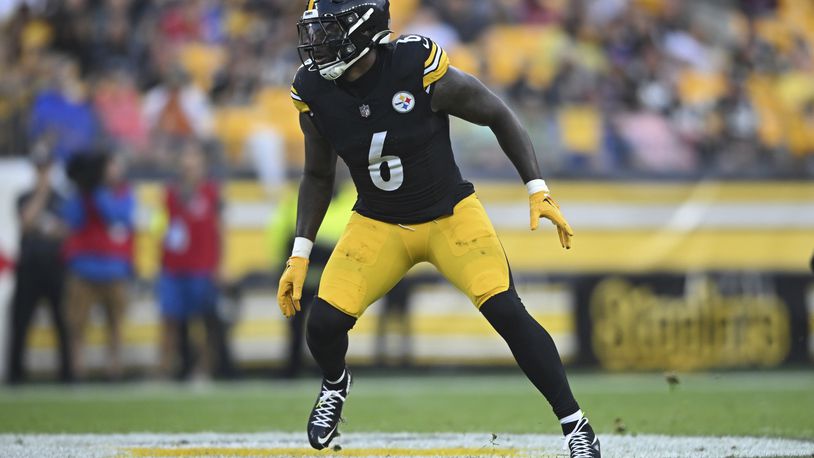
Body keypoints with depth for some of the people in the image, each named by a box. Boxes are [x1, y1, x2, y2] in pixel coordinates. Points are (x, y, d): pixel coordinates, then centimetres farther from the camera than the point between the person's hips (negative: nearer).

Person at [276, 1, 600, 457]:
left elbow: (499, 116, -11)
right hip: (377, 225, 3)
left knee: (508, 312, -18)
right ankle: (335, 385, 25)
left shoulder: (419, 69, -25)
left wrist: (538, 190, -18)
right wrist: (300, 253, 0)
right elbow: (319, 176, 5)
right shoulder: (316, 92, -12)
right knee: (324, 322, -12)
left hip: (451, 214, -3)